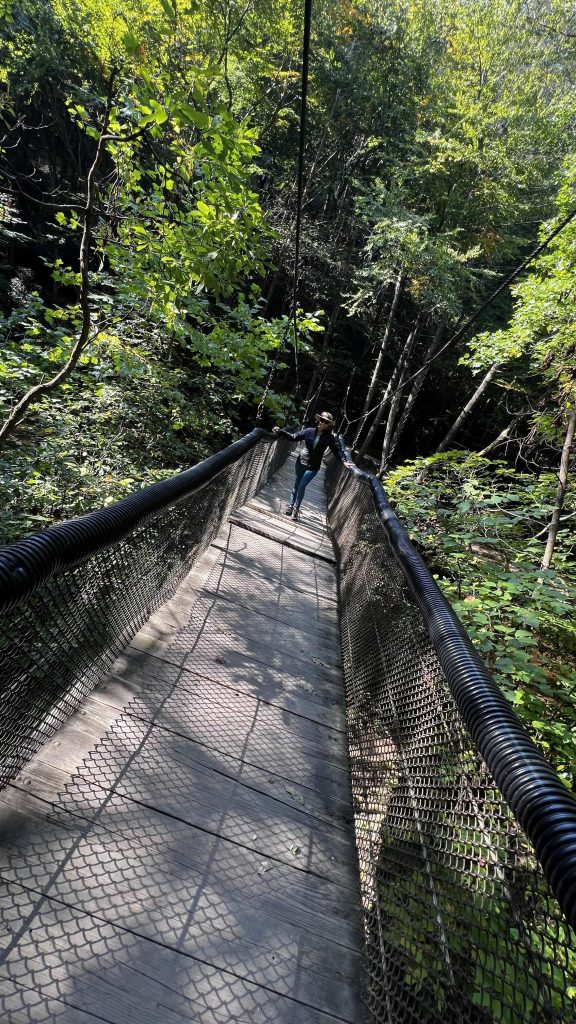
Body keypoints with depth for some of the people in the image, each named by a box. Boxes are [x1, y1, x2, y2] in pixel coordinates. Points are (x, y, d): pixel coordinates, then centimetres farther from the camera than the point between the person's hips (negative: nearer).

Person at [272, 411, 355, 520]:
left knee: (301, 486, -8)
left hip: (313, 467, -2)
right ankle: (290, 506, 26)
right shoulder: (309, 431, -6)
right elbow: (293, 437, 0)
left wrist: (344, 461, -14)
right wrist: (280, 431, -8)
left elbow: (336, 451, -1)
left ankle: (296, 508, 9)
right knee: (297, 485, 11)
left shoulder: (329, 438, -7)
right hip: (300, 463, 2)